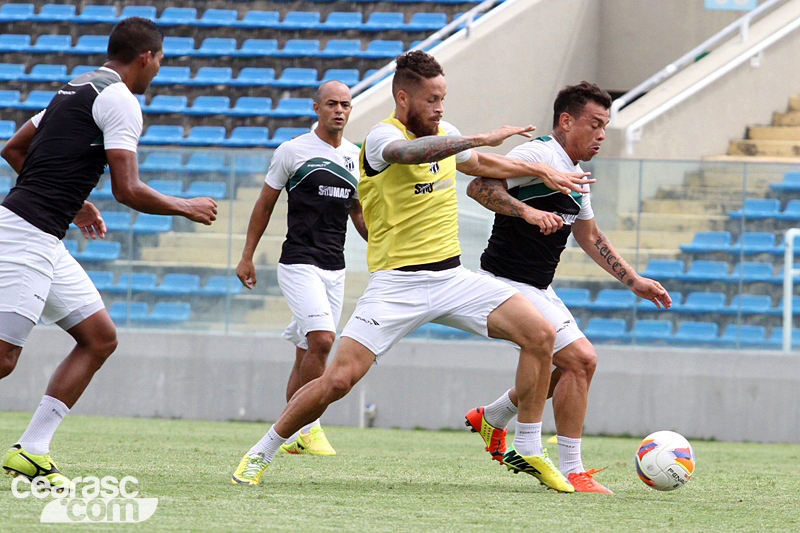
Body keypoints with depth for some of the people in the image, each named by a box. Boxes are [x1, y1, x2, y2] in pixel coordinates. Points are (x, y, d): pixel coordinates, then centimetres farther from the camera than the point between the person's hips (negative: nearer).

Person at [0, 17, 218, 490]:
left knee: (101, 338, 9)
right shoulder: (121, 101, -9)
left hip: (44, 242, 10)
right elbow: (128, 190, -15)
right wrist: (187, 208, 1)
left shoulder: (78, 89, 19)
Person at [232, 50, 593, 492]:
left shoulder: (443, 134, 11)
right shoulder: (382, 137, -13)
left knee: (540, 333, -8)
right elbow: (407, 152, -38)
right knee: (339, 378, -16)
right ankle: (260, 455, 5)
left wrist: (539, 171, 32)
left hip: (451, 275, 7)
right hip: (397, 284, -7)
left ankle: (529, 452, 3)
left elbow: (481, 165, 34)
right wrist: (481, 138, -43)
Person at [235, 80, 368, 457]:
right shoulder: (293, 151, -3)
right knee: (322, 339, -20)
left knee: (308, 352, 7)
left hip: (334, 268, 5)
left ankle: (291, 435, 15)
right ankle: (309, 427, -11)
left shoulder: (356, 157, 11)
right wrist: (247, 257, 3)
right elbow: (265, 204, 4)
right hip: (299, 264, -5)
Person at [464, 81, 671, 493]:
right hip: (509, 284, -10)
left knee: (574, 366, 17)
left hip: (538, 289, 10)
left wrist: (634, 282, 21)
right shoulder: (538, 155, -16)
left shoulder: (576, 176, 14)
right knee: (581, 358, -16)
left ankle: (492, 418, 34)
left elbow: (590, 238, 25)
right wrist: (527, 211, -39)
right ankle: (571, 472, -10)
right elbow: (479, 187, -27)